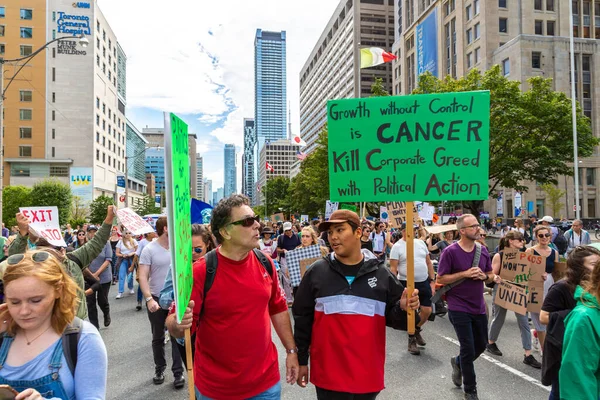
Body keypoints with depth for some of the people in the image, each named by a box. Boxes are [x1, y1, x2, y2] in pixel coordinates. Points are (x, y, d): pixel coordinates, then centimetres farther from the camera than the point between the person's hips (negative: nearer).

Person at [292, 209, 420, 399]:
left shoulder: (381, 273, -2)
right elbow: (302, 318, 2)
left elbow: (393, 317, 3)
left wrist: (403, 309, -19)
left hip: (368, 374, 2)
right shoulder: (316, 272, -4)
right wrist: (301, 360, 4)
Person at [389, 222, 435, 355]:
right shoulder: (397, 246, -9)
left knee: (427, 310, 7)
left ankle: (417, 330, 35)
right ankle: (412, 340, 23)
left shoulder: (421, 243, 7)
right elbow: (393, 269, -10)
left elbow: (429, 263, 12)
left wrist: (432, 281, 7)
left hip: (424, 282, 5)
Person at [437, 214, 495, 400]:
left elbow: (491, 275, 12)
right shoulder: (450, 251, -16)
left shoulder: (483, 250, 2)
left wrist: (484, 276, -11)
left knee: (481, 345, 17)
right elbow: (440, 279, -14)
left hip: (479, 307, 6)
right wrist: (465, 274, -22)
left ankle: (458, 363, 46)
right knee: (468, 348, 0)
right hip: (459, 308, -6)